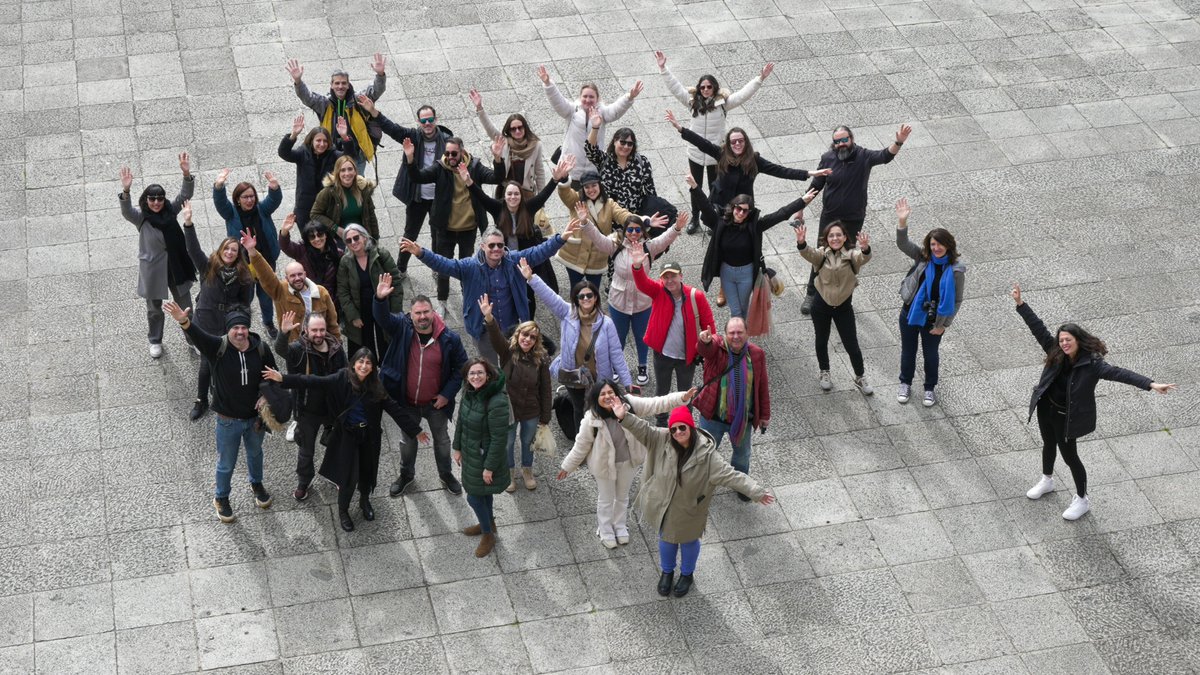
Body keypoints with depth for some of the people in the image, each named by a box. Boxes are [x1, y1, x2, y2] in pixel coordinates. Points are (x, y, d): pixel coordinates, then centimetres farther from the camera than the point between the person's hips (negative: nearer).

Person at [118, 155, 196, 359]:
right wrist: (126, 191, -53)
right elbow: (126, 211, -34)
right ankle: (155, 341, 40)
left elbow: (185, 195, -16)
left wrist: (187, 175, -34)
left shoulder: (170, 210, -5)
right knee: (154, 308, 18)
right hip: (153, 269, -2)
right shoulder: (140, 217, -14)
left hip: (175, 265, 2)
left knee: (185, 305, 17)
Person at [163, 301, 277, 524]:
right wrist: (184, 321, -62)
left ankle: (256, 485, 57)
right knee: (226, 464, 15)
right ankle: (221, 499, 40)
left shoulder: (260, 349, -14)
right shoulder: (218, 347, -22)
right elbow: (197, 335, -42)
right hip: (228, 420, -3)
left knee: (255, 453, 29)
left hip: (255, 417, 3)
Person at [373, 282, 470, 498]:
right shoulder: (402, 329, -17)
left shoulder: (449, 339, -18)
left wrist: (448, 394, -12)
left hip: (436, 403, -1)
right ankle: (406, 474, 47)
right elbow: (382, 317, -33)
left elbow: (461, 367, -7)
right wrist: (380, 299, -55)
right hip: (406, 401, 1)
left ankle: (446, 474, 45)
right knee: (407, 440, 22)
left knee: (442, 439, 21)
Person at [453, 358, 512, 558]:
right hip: (470, 452, 7)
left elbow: (499, 438, -25)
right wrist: (457, 448, 12)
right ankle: (488, 524, 49)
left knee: (474, 496, 5)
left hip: (484, 456, -7)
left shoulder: (497, 402, -32)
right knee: (482, 492, 26)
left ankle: (488, 535, 27)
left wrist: (489, 467, -20)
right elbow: (461, 421, 7)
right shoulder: (469, 393, -8)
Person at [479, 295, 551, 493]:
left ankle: (527, 471, 49)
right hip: (507, 408, -1)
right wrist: (489, 318, -57)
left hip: (531, 412, 1)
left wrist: (545, 417, -5)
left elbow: (545, 390, -8)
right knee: (508, 443, 19)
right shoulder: (508, 352, -16)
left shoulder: (541, 359, -14)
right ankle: (509, 473, 45)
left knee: (528, 442, 23)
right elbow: (496, 337, -37)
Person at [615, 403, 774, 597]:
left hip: (688, 510, -2)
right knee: (666, 539, 27)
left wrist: (756, 492, -36)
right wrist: (624, 417, -43)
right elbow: (643, 429, -24)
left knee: (688, 541, 25)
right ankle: (667, 572, 55)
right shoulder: (662, 441, -20)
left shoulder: (706, 454, -28)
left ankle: (687, 574, 53)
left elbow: (730, 475, -30)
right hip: (663, 506, 2)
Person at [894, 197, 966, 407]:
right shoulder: (922, 257, -9)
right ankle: (905, 383, 42)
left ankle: (930, 388, 39)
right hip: (909, 314, 3)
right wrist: (902, 222, -38)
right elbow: (902, 244, -21)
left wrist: (943, 325, -8)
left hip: (933, 321, -2)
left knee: (930, 354, 17)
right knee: (908, 350, 20)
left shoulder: (955, 270, -17)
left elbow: (956, 301, -9)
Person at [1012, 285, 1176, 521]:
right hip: (1046, 409, 5)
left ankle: (1082, 500, 27)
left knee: (1070, 457, 8)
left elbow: (1119, 373, -34)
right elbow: (1038, 329, -10)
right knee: (1048, 445, 27)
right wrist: (1020, 304, -15)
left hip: (1066, 417, -5)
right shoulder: (1056, 353, -12)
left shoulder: (1092, 363, -25)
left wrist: (1151, 384, -44)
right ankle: (1047, 481, 54)